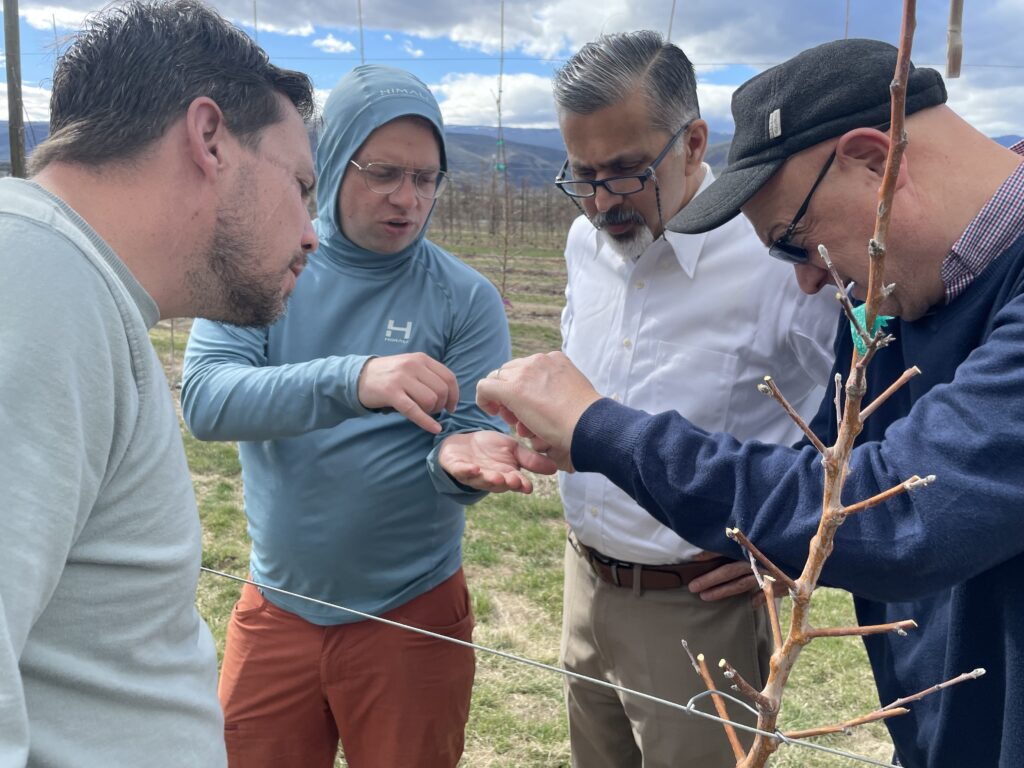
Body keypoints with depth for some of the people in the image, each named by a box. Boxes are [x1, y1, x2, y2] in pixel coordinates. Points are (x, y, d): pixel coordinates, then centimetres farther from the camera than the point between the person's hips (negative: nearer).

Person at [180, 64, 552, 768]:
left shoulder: (467, 298, -8)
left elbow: (475, 433, -9)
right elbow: (205, 401, -21)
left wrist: (460, 459, -34)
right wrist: (352, 380, -38)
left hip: (414, 616, -1)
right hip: (276, 608, 1)